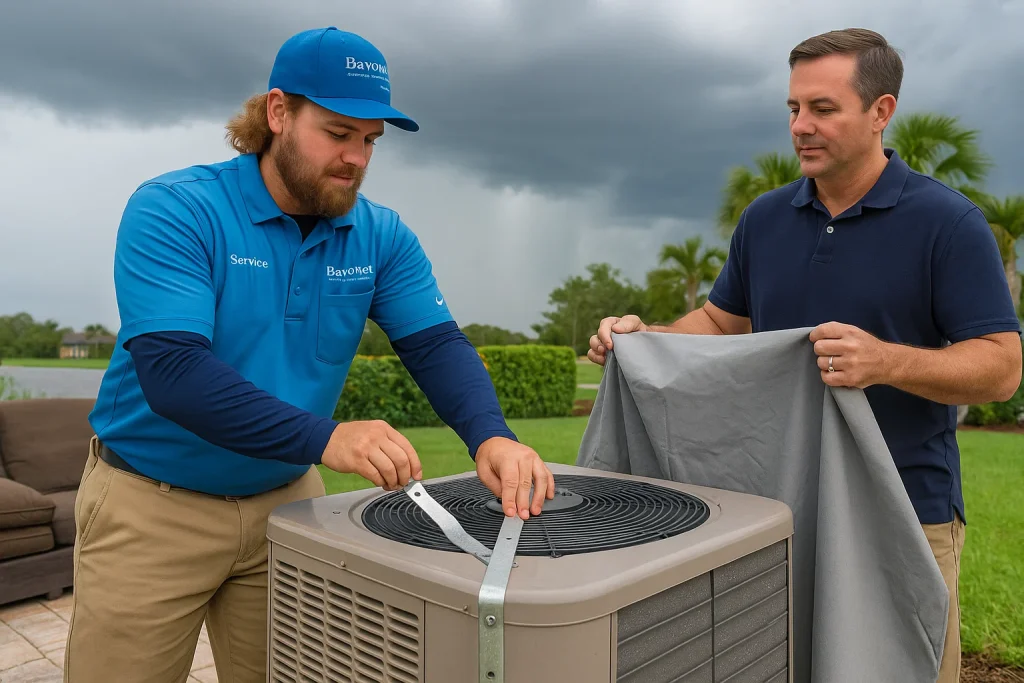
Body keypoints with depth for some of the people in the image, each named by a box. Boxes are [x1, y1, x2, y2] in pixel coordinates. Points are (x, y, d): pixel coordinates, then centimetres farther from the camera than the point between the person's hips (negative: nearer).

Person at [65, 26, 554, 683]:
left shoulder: (381, 234, -5)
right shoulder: (172, 210, -18)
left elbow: (436, 344, -11)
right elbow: (171, 371, -29)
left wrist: (491, 436, -30)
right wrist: (323, 437, -40)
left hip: (288, 499, 4)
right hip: (152, 506, -3)